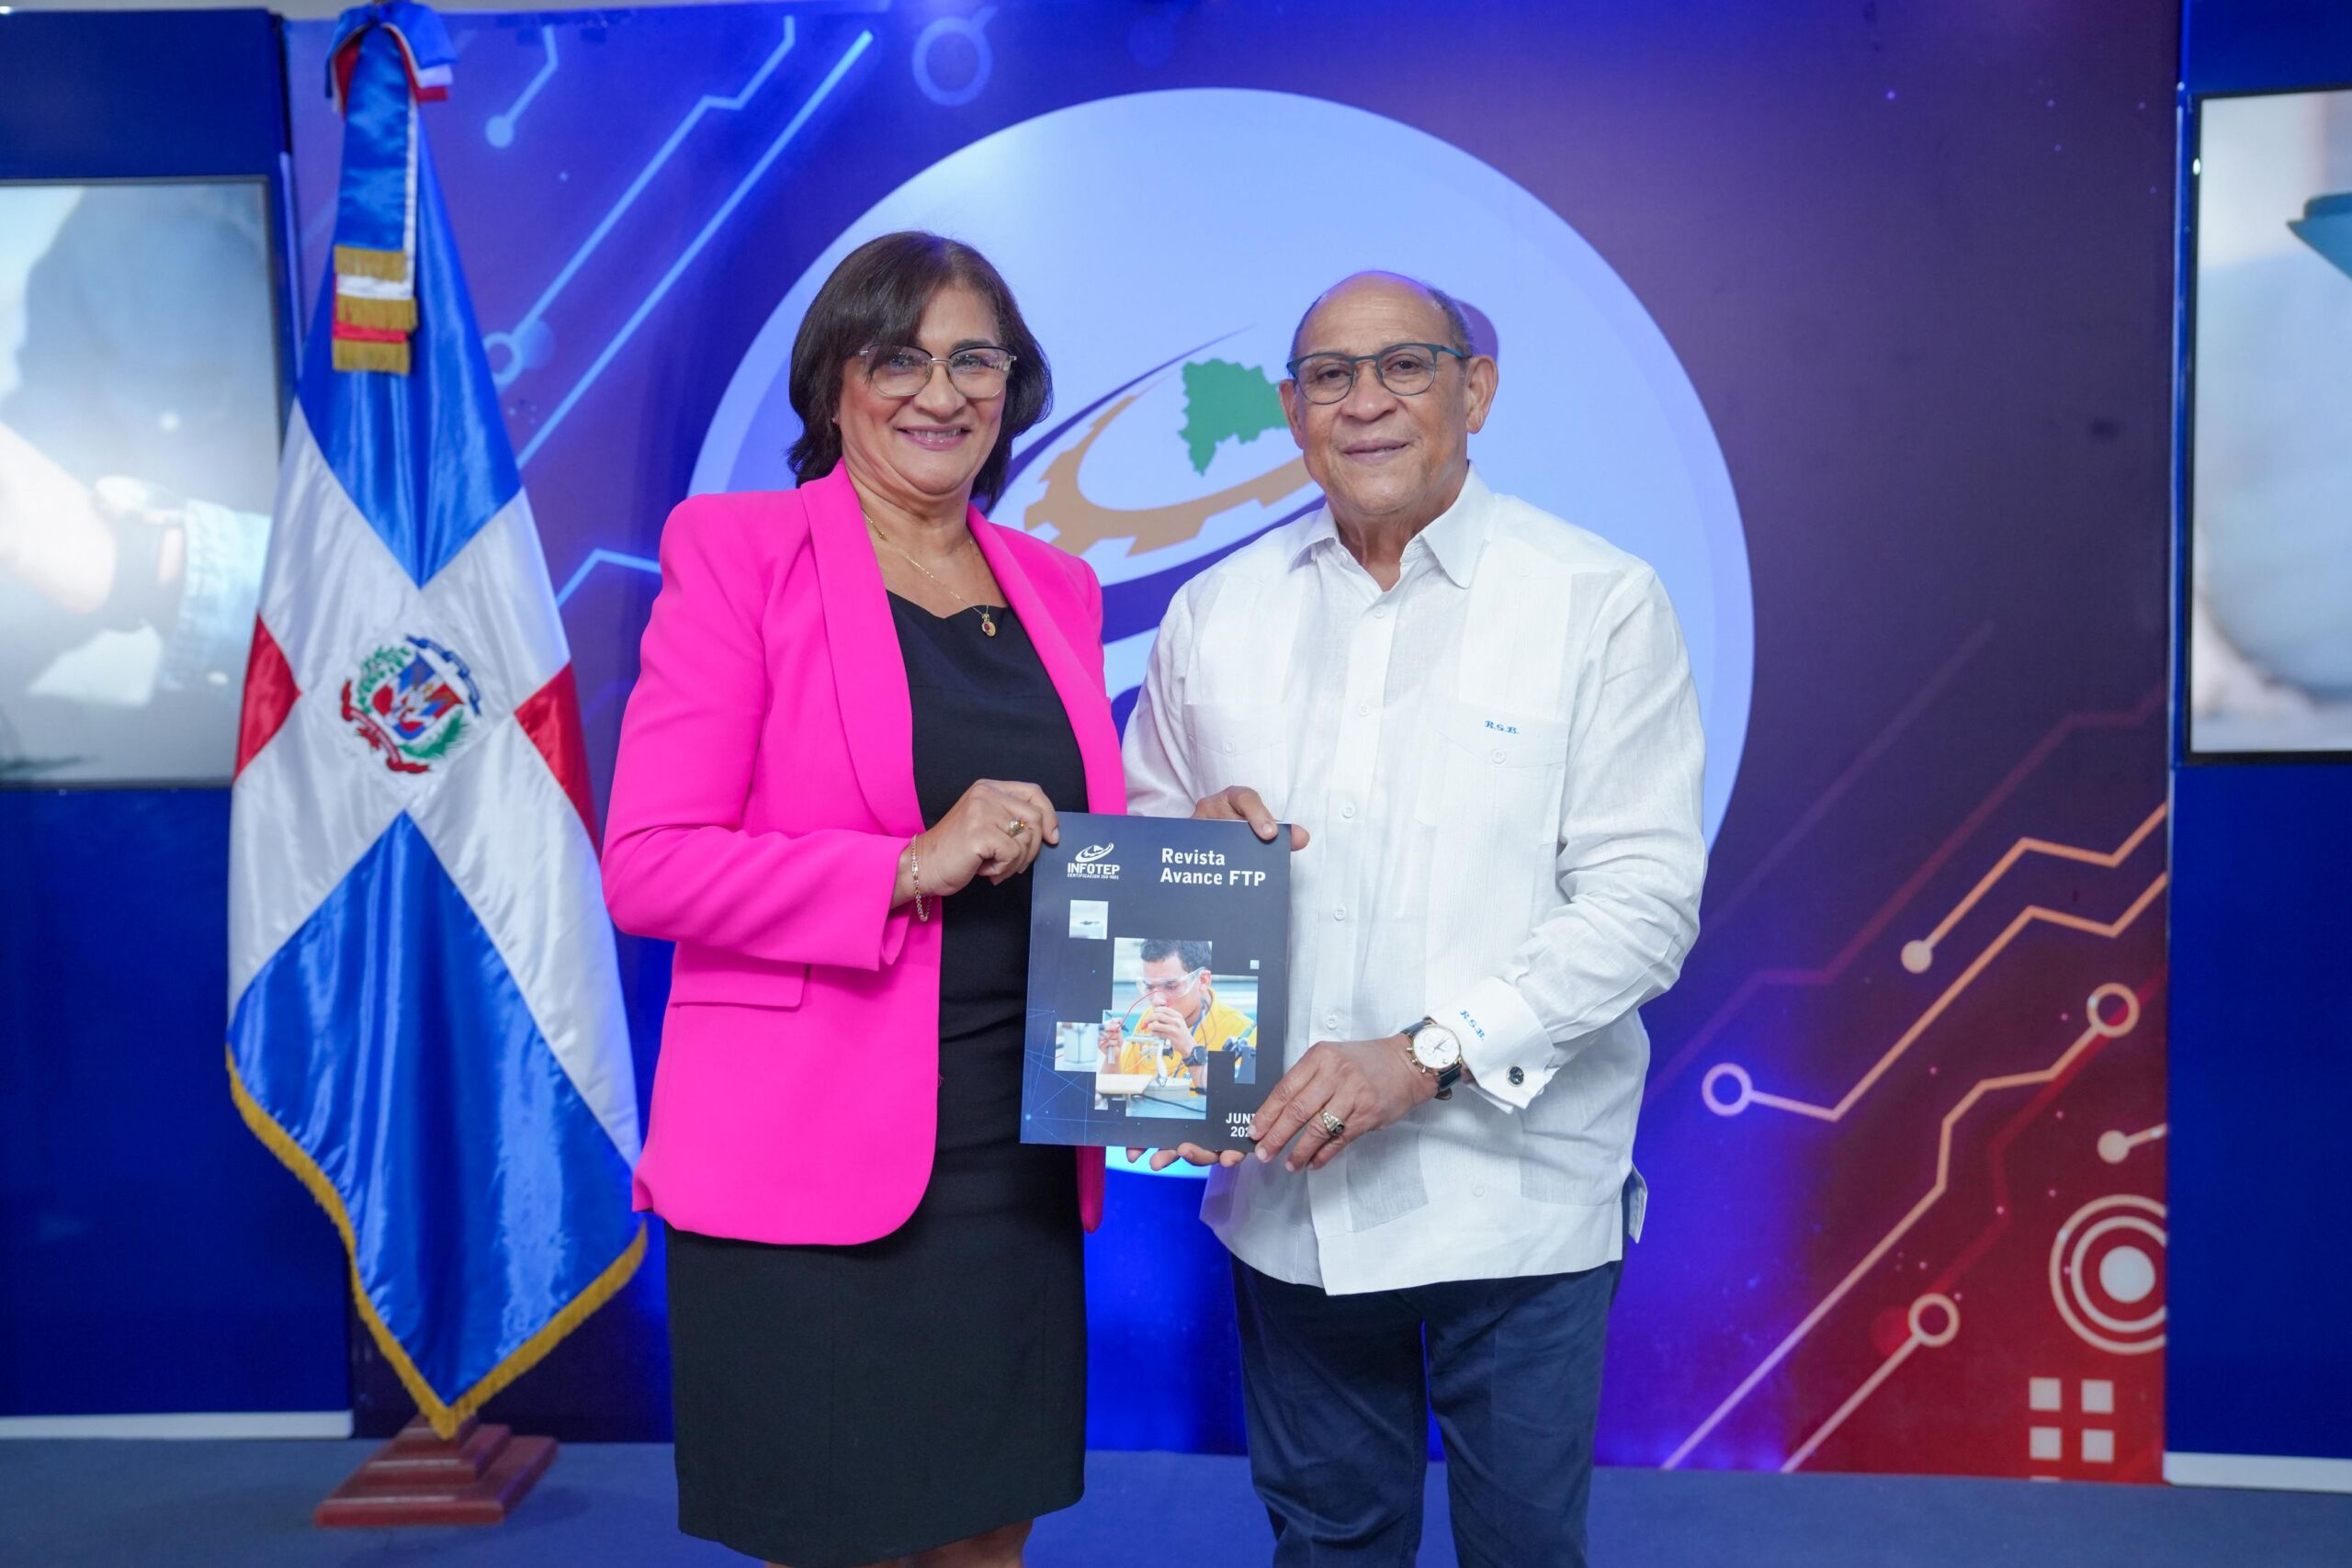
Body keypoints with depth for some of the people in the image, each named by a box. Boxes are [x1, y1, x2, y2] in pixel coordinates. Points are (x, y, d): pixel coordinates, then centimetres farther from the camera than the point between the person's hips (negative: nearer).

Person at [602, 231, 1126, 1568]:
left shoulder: (1058, 589, 11)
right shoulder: (737, 552, -4)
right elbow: (646, 866, -10)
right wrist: (908, 868, -19)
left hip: (1018, 1158, 5)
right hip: (809, 1160, -4)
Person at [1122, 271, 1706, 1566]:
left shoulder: (1599, 601, -6)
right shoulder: (1216, 612, 5)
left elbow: (1644, 898, -11)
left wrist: (1425, 1055, -21)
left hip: (1513, 1185, -3)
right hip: (1287, 1181, 3)